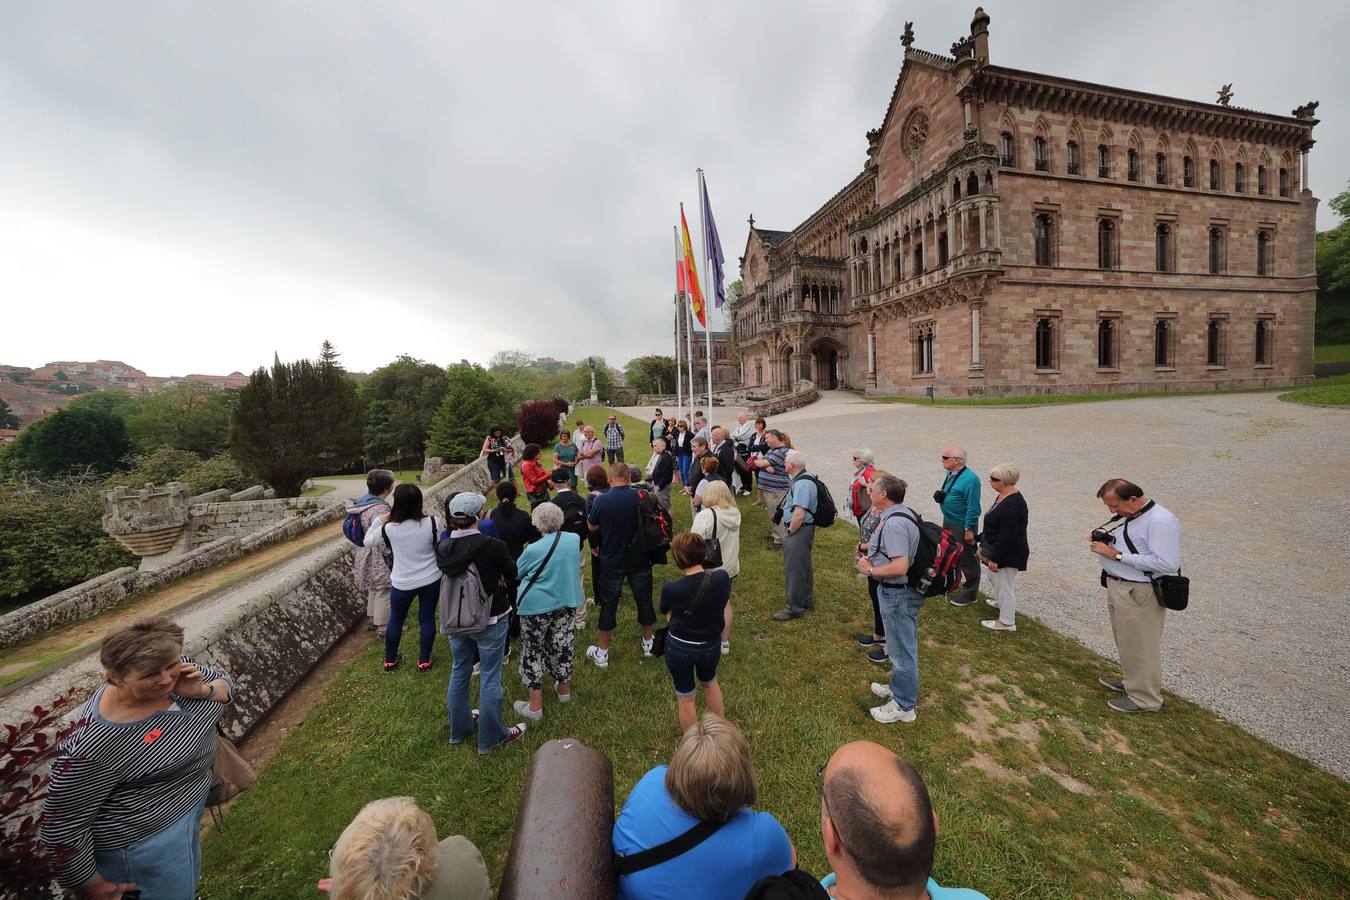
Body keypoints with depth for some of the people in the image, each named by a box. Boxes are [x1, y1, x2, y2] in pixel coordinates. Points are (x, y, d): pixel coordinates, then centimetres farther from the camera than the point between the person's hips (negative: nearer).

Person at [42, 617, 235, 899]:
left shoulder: (172, 668, -19)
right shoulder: (95, 746, -33)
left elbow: (226, 683, -2)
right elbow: (62, 827, -19)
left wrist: (201, 690, -25)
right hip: (145, 839, -7)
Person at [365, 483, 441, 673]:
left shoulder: (388, 528, -16)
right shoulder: (431, 522, -17)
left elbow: (368, 542, 5)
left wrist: (379, 520, 10)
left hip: (402, 583, 0)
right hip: (431, 580, 0)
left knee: (396, 620, 23)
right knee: (427, 619, 15)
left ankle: (390, 660, 41)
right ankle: (424, 661, 28)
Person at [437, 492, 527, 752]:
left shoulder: (443, 548, -10)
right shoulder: (492, 546, -26)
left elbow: (449, 575, 7)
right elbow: (512, 573, -10)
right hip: (490, 621, -5)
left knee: (459, 673, 23)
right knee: (489, 679, 11)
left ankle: (459, 728, 44)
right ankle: (490, 737, 27)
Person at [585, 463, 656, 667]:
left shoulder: (601, 500, -18)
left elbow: (592, 527, -2)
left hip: (612, 562, -1)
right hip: (640, 560, 2)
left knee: (608, 605, 14)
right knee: (644, 600, 20)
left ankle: (602, 652, 28)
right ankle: (648, 642, 38)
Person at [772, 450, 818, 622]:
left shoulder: (802, 484, -26)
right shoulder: (801, 480, 7)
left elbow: (799, 514, -32)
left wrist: (790, 531, -16)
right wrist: (790, 529, 13)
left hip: (799, 531, -10)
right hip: (802, 530, 10)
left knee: (794, 569, 3)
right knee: (804, 566, 23)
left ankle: (794, 609, 17)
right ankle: (807, 601, 40)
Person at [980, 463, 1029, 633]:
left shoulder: (1012, 504, -29)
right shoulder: (1003, 496, 2)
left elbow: (1007, 536, -28)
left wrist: (995, 558, -22)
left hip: (1008, 553, -10)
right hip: (1000, 548, 10)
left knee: (1003, 583, 4)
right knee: (994, 577, 27)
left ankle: (1007, 622, 19)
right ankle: (1001, 602, 49)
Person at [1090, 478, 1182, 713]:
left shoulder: (1160, 522, -21)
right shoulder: (1130, 516, 7)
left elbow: (1166, 563, -26)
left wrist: (1117, 555, -26)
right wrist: (1108, 544, 2)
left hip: (1139, 594, -9)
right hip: (1118, 588, 9)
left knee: (1140, 646, 6)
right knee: (1126, 642, 23)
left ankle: (1144, 698, 23)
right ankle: (1133, 681, 42)